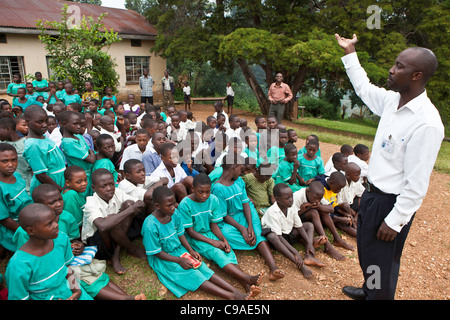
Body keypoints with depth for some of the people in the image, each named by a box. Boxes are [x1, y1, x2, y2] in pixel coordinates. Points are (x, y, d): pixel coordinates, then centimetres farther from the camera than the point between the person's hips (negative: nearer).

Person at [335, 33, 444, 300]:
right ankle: (368, 291, 53)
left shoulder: (426, 123, -26)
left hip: (391, 203, -9)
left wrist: (394, 221, -19)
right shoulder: (392, 101, -1)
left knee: (382, 263, 10)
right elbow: (363, 87, 20)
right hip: (372, 193, 9)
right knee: (366, 252, 27)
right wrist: (349, 52, 24)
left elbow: (417, 183, -24)